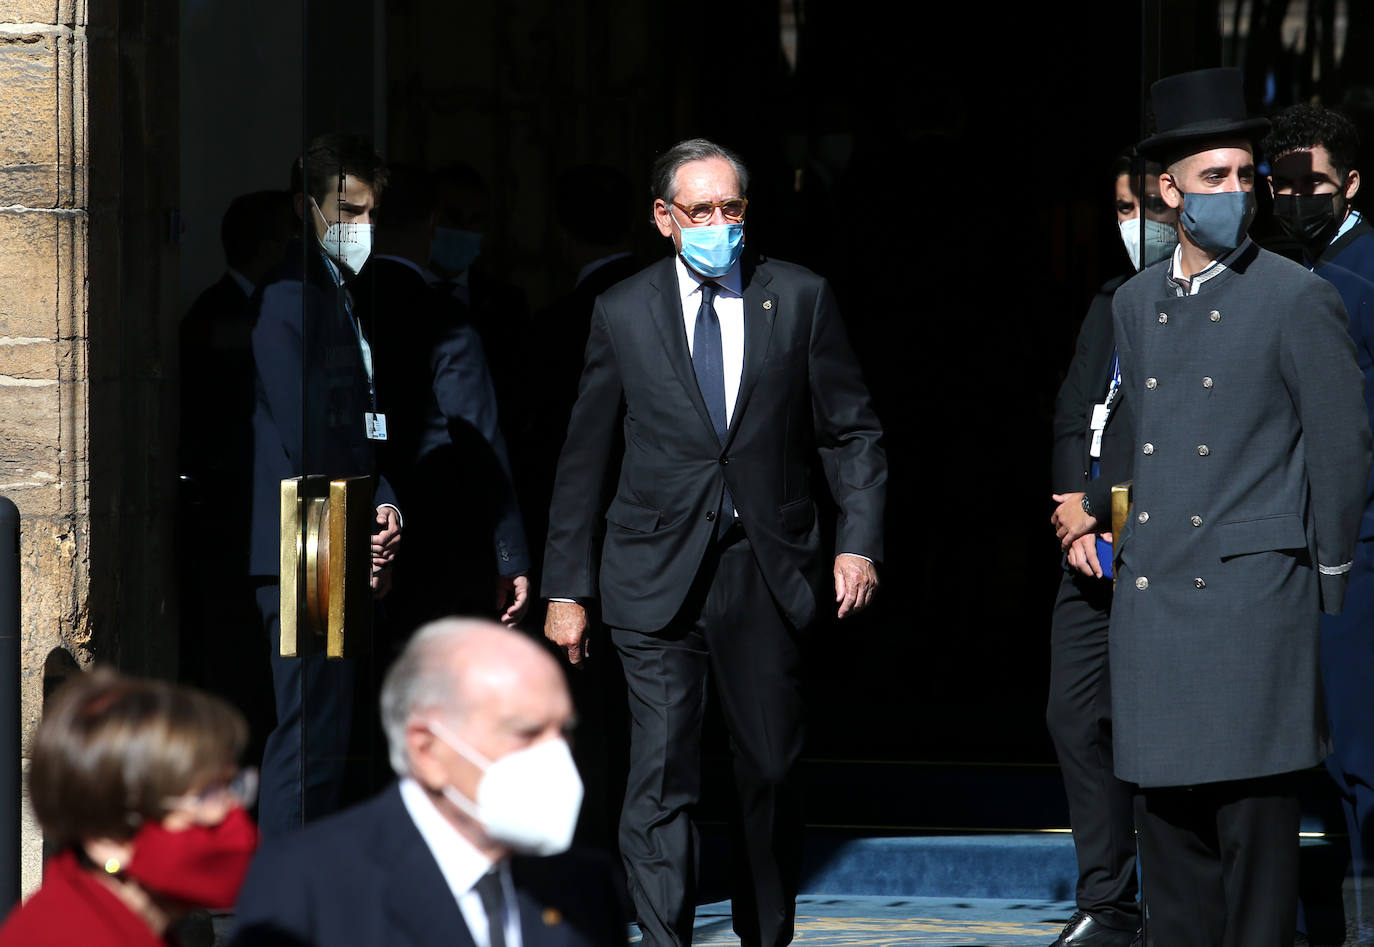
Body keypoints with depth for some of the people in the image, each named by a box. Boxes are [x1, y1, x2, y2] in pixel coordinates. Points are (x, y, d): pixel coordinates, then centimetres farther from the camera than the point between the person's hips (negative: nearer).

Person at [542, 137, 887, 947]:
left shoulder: (800, 298, 5)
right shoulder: (623, 314, 5)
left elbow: (852, 431, 8)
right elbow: (583, 459, 8)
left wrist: (860, 542, -5)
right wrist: (566, 589, 6)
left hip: (767, 575, 1)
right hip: (657, 577, -1)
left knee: (772, 774, 8)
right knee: (662, 783, -8)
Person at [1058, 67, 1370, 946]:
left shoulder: (1298, 300, -3)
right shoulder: (1134, 305, 14)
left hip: (1250, 597, -5)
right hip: (1152, 596, 5)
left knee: (1254, 812, -6)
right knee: (1166, 809, 7)